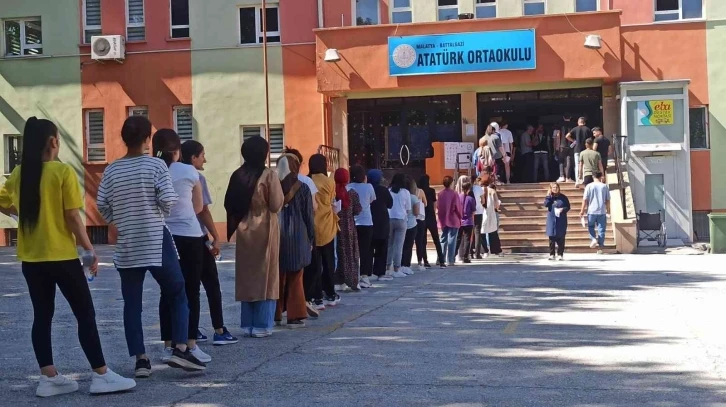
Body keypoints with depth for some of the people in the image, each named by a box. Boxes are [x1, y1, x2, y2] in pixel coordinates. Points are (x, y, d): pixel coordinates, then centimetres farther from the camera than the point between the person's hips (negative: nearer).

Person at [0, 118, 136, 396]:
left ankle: (49, 378, 12)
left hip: (31, 259, 6)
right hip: (62, 257, -6)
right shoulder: (63, 172, -13)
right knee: (85, 315, 2)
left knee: (42, 316, 11)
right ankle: (101, 376, 5)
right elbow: (73, 218, -14)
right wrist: (90, 251, -5)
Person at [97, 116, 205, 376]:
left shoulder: (112, 170, 3)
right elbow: (168, 200, -13)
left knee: (132, 304, 7)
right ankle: (180, 349, -3)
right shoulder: (156, 165, -7)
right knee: (178, 295, 9)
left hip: (127, 246, 3)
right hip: (157, 241, -3)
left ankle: (141, 360, 6)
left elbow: (101, 205, 2)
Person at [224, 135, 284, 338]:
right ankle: (262, 325, 2)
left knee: (245, 277, 10)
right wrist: (282, 196, 7)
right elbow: (276, 205, -12)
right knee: (266, 276, 2)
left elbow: (229, 204, 3)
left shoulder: (237, 175, 2)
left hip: (244, 231, 4)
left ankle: (247, 324, 12)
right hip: (264, 229, -4)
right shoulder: (269, 175, -11)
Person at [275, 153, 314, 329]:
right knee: (295, 280, 4)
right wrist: (311, 237, 7)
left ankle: (275, 314, 16)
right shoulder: (302, 188, -6)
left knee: (277, 278, 12)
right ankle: (295, 316, 3)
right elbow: (308, 215, -3)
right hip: (297, 237, -2)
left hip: (276, 236, 2)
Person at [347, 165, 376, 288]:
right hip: (366, 223, -1)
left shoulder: (348, 188, -4)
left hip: (350, 223, 1)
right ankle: (364, 277, 0)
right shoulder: (368, 187, -4)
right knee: (365, 250, 4)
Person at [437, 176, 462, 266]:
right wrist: (460, 217, 4)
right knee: (451, 240, 2)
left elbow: (438, 206, 0)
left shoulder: (440, 194, -2)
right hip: (453, 220, -4)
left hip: (443, 221, 4)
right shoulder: (454, 194, -13)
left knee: (443, 240, 12)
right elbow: (458, 207, -10)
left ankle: (441, 260, 9)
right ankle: (450, 260, 0)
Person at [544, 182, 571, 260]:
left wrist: (563, 209, -15)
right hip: (551, 220, 1)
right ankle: (552, 254, 8)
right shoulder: (549, 197, 5)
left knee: (561, 238, 0)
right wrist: (548, 195, -11)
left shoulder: (563, 197, 2)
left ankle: (560, 254, 6)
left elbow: (568, 206, 4)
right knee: (552, 237, 2)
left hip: (561, 220, -1)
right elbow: (546, 204, -11)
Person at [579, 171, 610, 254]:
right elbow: (607, 200, 3)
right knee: (601, 229, 5)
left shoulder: (589, 186, -2)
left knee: (591, 227, 17)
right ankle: (600, 248, 4)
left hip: (591, 211, -1)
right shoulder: (604, 186, 1)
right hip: (602, 212, 1)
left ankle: (593, 239, -8)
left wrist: (582, 210, 5)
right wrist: (608, 210, 16)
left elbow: (585, 199, -3)